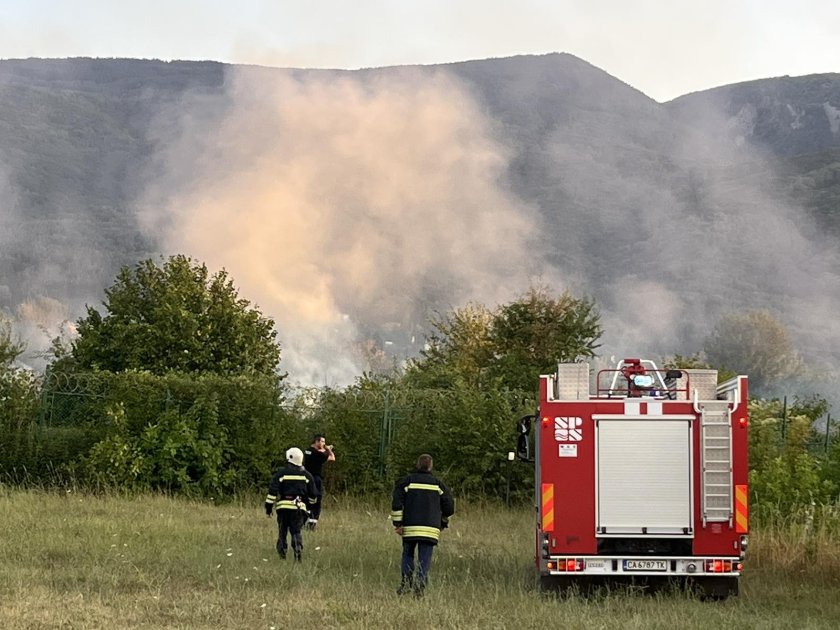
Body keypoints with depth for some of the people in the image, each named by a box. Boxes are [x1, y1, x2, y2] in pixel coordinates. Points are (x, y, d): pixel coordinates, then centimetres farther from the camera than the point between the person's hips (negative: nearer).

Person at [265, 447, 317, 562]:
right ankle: (298, 552, -17)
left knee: (282, 531, 12)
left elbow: (272, 492, -5)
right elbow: (313, 494, 13)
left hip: (283, 506, -1)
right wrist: (309, 505, 30)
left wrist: (268, 508, 1)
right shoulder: (306, 475, 7)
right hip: (299, 507, 1)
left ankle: (282, 554, 14)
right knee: (296, 532, 3)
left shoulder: (281, 474, -1)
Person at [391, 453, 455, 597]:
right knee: (425, 558, 3)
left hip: (410, 527, 0)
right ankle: (420, 584, -10)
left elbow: (396, 503, -7)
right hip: (430, 529, 0)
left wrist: (397, 523, -3)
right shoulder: (438, 484, 8)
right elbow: (449, 506, 9)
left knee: (408, 554, 16)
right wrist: (443, 523, 23)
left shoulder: (407, 481, 3)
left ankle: (406, 582, 5)